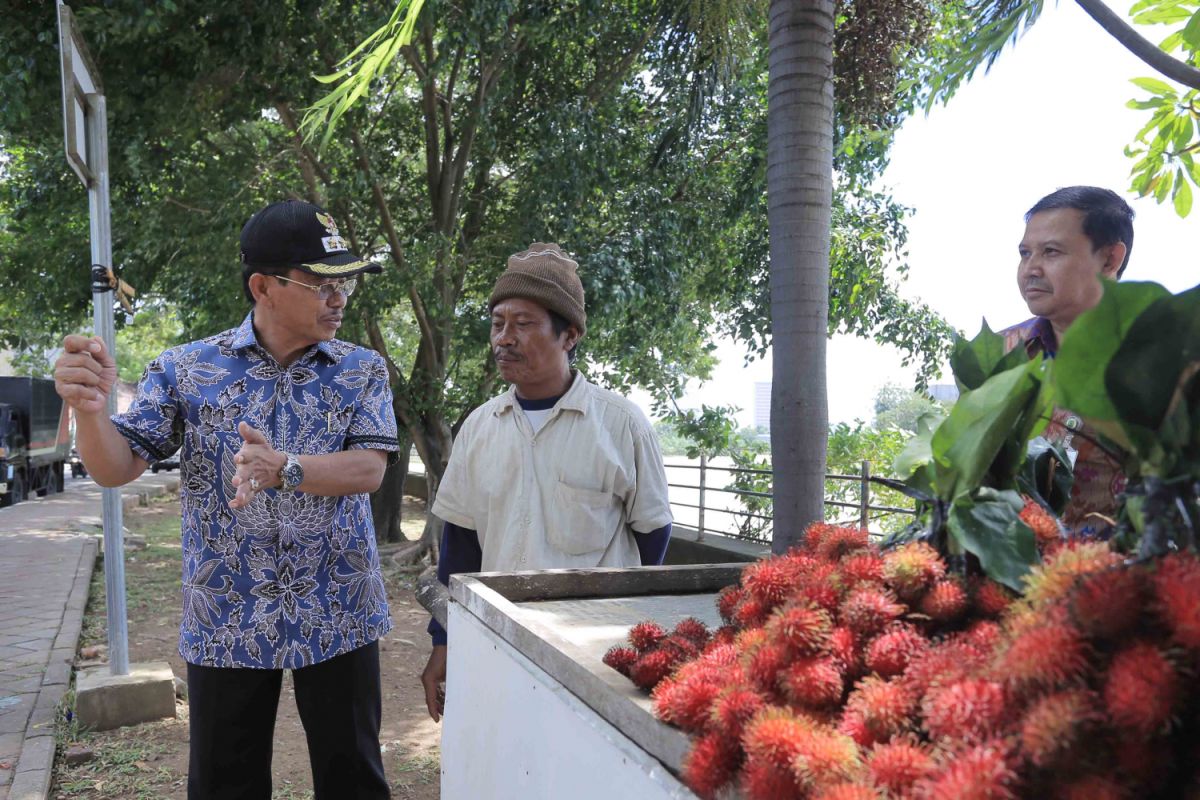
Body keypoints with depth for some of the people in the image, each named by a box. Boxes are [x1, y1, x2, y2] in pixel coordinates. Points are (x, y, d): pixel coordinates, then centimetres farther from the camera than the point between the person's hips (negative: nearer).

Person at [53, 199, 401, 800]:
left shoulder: (362, 371, -1)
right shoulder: (185, 370, -1)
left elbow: (370, 468, -13)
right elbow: (116, 469, -4)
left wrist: (285, 468, -30)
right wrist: (89, 408, -25)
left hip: (337, 619, 0)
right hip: (224, 624, 1)